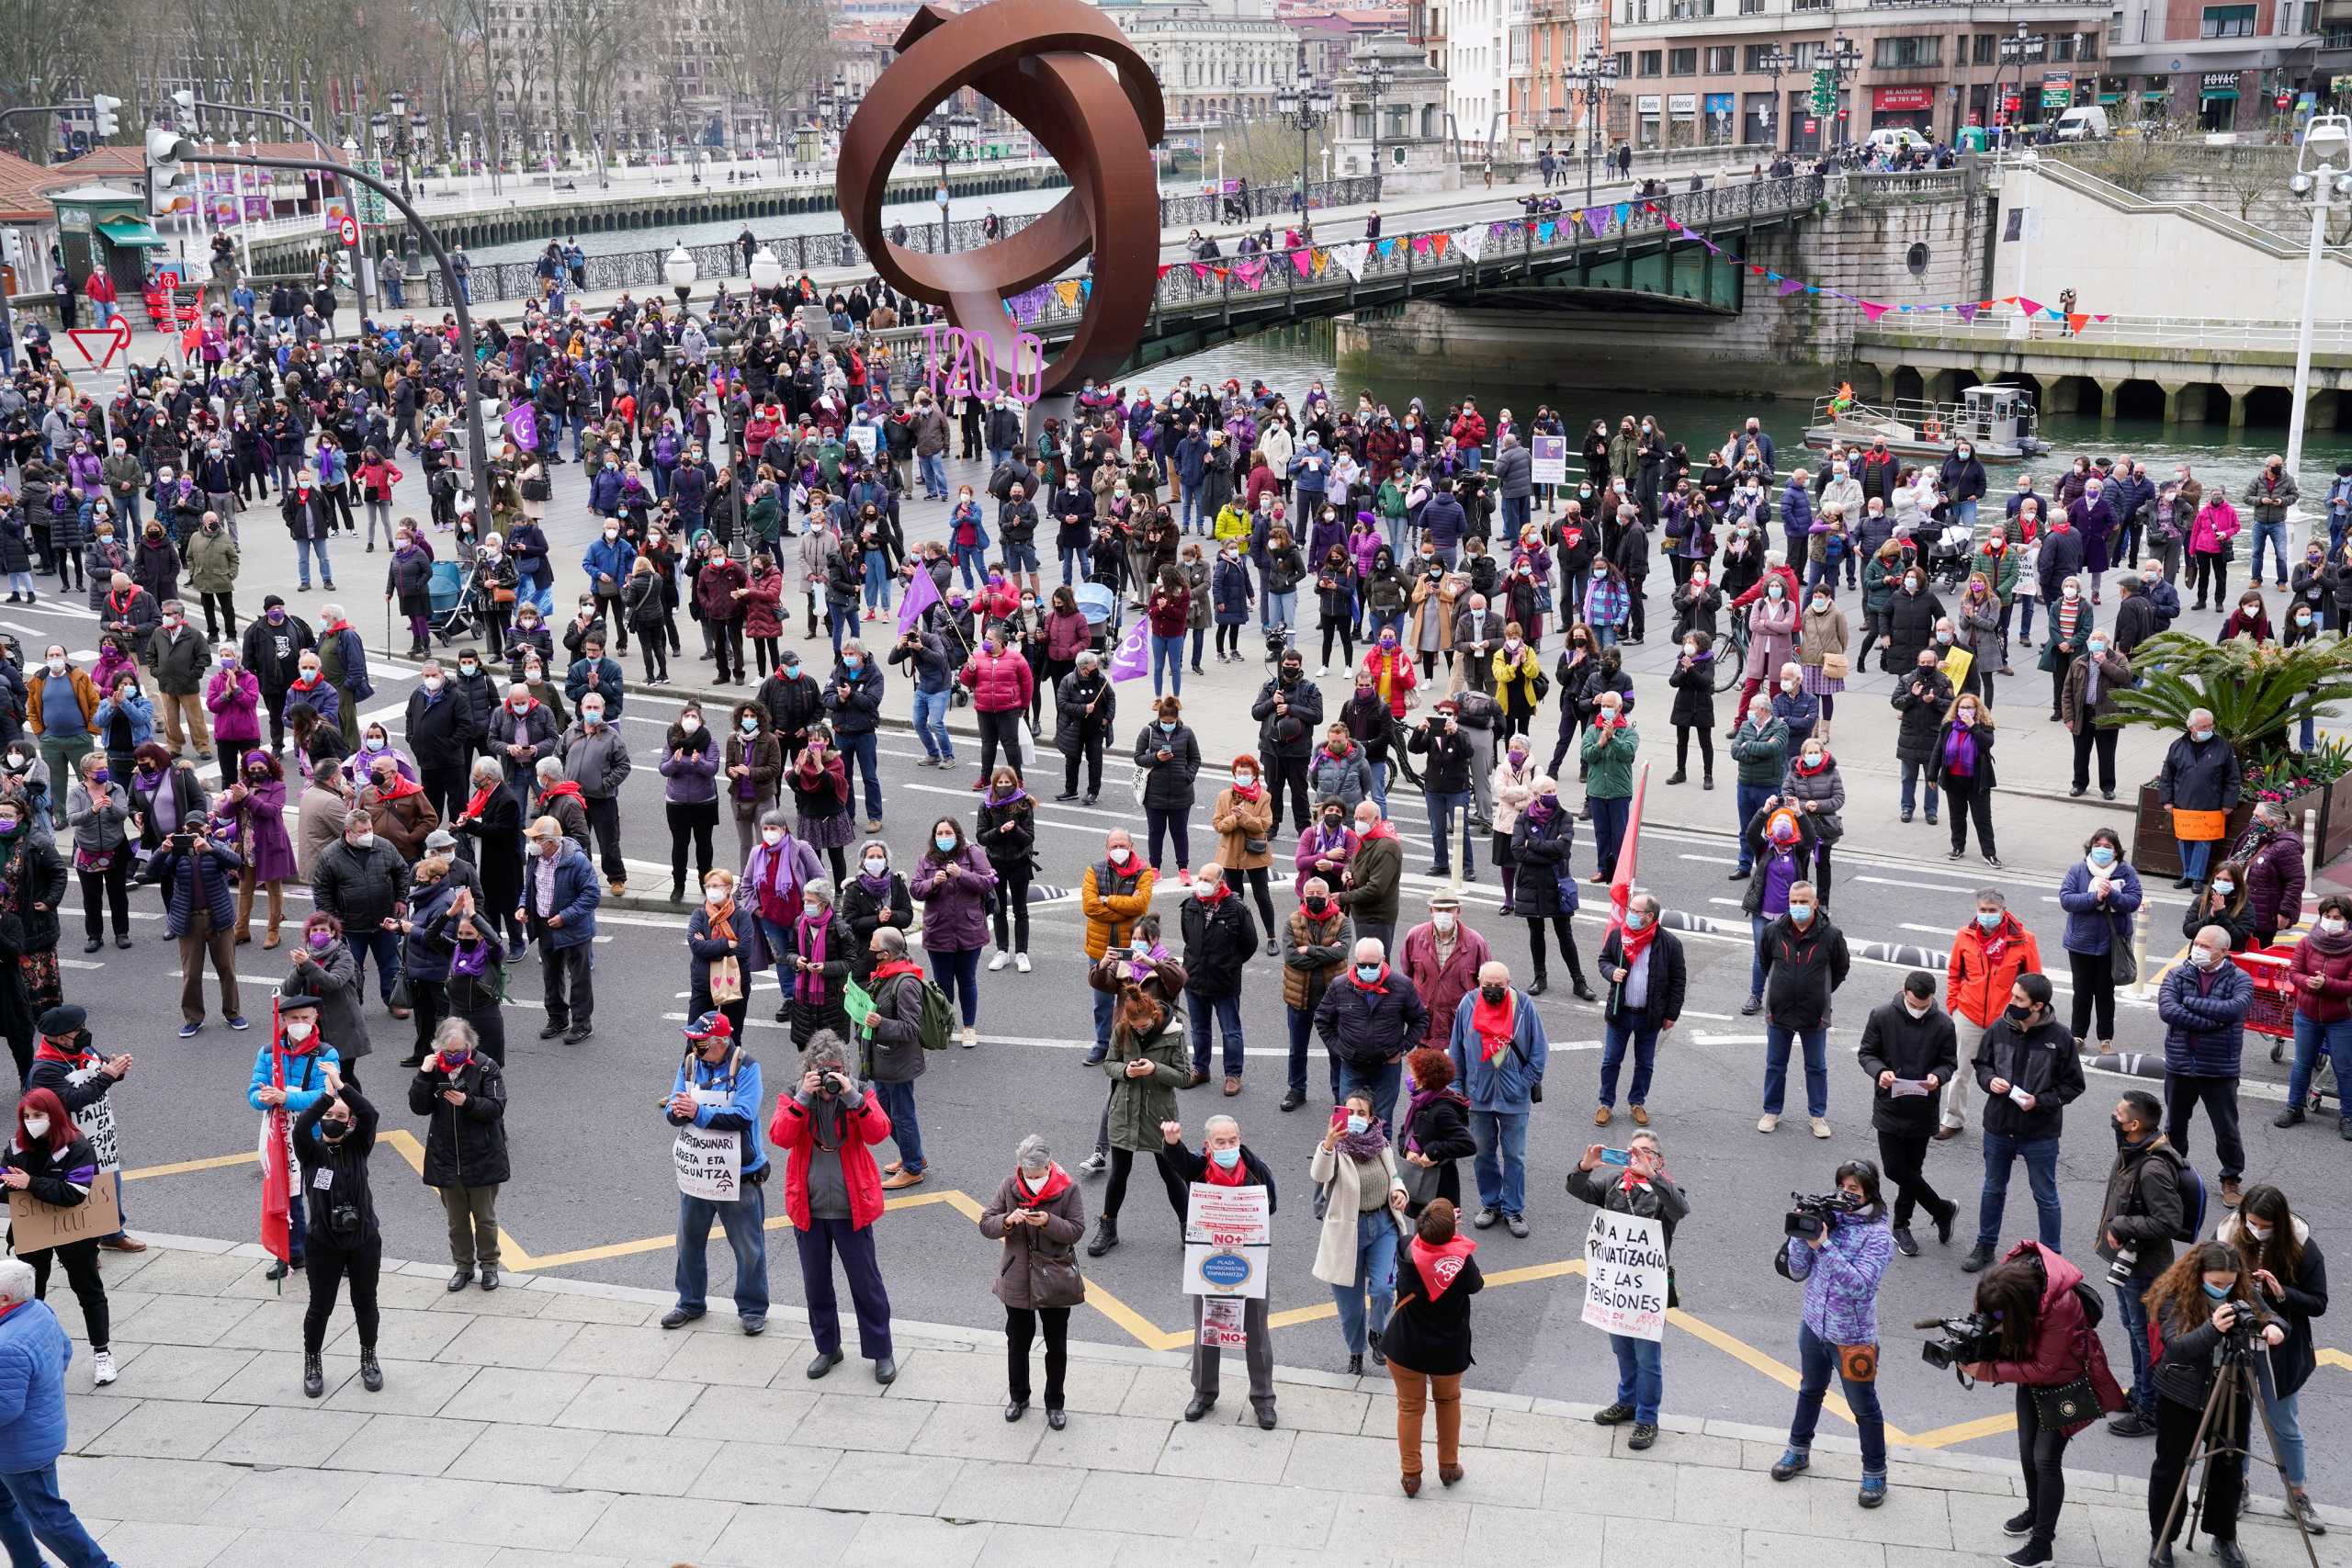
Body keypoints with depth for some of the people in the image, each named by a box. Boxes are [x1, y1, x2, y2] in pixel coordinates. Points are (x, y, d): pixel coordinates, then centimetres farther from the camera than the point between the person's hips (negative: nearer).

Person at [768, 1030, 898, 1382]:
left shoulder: (859, 1094, -3)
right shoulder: (794, 1098, -1)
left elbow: (878, 1132, -20)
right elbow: (780, 1136, -19)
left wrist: (852, 1097, -29)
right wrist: (804, 1098, -26)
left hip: (851, 1207, -2)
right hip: (808, 1208, 2)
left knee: (865, 1282, 5)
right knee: (815, 1283, 14)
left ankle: (880, 1352, 17)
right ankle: (827, 1347, 31)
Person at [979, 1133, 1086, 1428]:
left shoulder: (1068, 1190, -13)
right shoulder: (1010, 1187, -7)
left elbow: (1076, 1231, -14)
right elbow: (985, 1224, -6)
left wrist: (1049, 1222, -30)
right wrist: (1007, 1221, -26)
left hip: (1055, 1282, -2)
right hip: (1017, 1281, 2)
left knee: (1057, 1346, 12)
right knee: (1017, 1342, 18)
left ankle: (1055, 1403, 28)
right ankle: (1018, 1397, 37)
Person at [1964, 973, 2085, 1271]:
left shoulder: (2059, 1038, -15)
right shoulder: (1999, 1030, -7)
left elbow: (2073, 1085, -7)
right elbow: (1980, 1063, 8)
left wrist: (2040, 1101, -19)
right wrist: (1989, 1080, -13)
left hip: (2040, 1134, -3)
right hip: (1998, 1127, 3)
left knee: (2046, 1197, 11)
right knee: (1993, 1189, 20)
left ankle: (2051, 1255, 25)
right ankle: (1985, 1246, 36)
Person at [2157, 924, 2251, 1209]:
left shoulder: (2240, 980, -5)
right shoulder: (2177, 975, -2)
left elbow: (2234, 1009, -25)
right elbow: (2167, 1010, -18)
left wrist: (2190, 1001, -19)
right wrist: (2212, 1022, -21)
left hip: (2220, 1069, -2)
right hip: (2180, 1065, 2)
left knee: (2227, 1130, 8)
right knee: (2174, 1126, 18)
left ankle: (2231, 1180, 27)